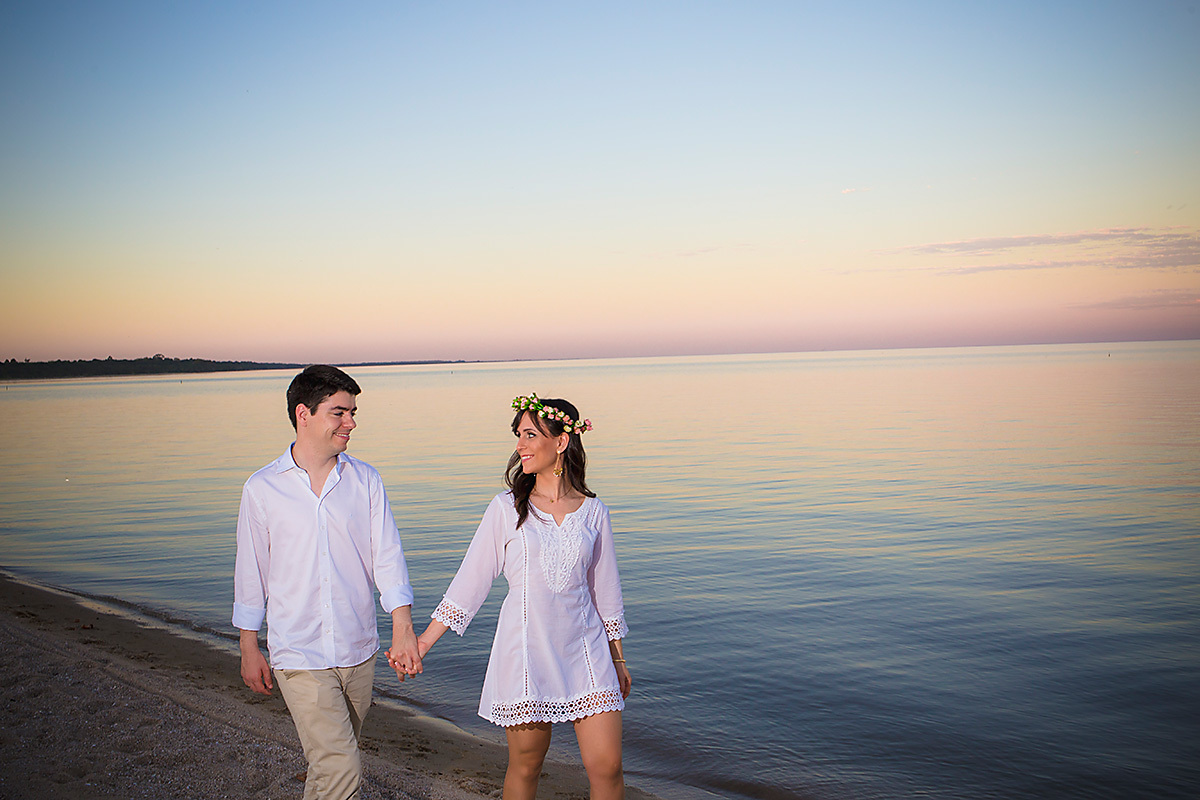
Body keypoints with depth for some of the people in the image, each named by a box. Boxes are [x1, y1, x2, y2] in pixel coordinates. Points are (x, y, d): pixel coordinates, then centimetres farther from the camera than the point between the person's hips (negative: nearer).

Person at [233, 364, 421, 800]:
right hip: (299, 654, -3)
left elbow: (387, 554, -2)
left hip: (358, 651, 3)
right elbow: (251, 570, 3)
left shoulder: (365, 479, 1)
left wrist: (403, 626, -12)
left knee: (333, 758, 18)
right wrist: (249, 648, 6)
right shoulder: (263, 487, -3)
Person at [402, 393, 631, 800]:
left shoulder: (592, 510, 4)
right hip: (526, 648, -1)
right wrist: (424, 640, -1)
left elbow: (604, 587, 12)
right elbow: (470, 579, 2)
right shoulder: (507, 508, 0)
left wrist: (618, 659, 17)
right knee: (525, 766, 7)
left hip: (586, 650, 1)